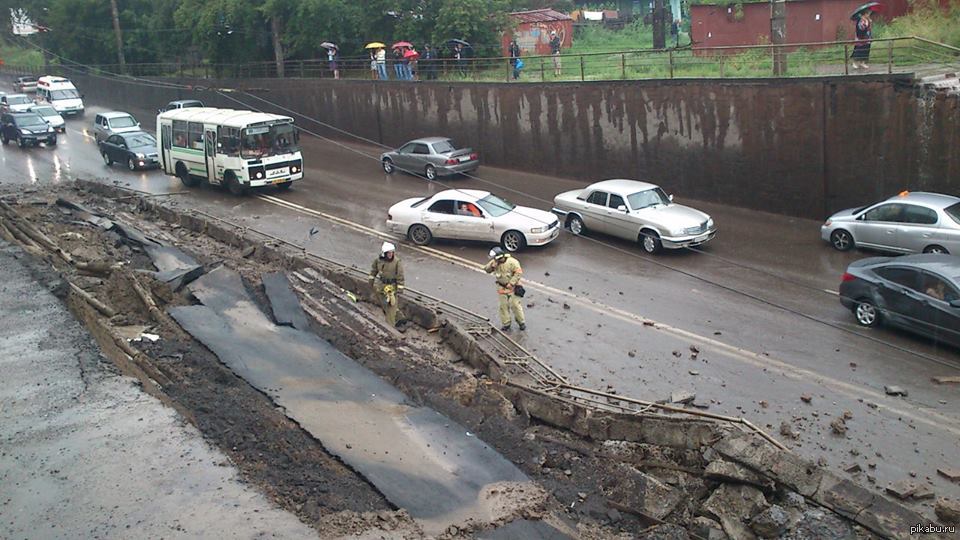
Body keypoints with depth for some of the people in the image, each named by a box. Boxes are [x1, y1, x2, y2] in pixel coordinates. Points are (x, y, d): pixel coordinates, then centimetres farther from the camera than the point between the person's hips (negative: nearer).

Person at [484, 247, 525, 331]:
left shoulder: (512, 262, -21)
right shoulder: (494, 262, -5)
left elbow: (518, 272, -19)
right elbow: (487, 270, -2)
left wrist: (511, 283, -21)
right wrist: (492, 265, -24)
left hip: (512, 287, -5)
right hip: (502, 288, 5)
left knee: (515, 305, 0)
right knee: (503, 305, 9)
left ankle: (521, 322, 17)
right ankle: (505, 323, 21)